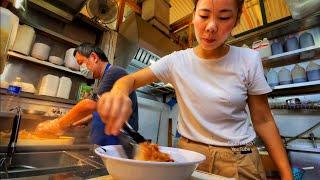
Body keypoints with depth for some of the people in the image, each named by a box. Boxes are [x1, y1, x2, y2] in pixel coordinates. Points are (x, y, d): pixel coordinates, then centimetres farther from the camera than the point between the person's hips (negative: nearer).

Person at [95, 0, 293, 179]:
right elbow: (131, 79, -12)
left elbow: (263, 121, -5)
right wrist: (118, 94, -35)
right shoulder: (177, 61, -11)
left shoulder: (249, 60, -11)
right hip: (188, 152, 1)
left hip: (239, 159, 1)